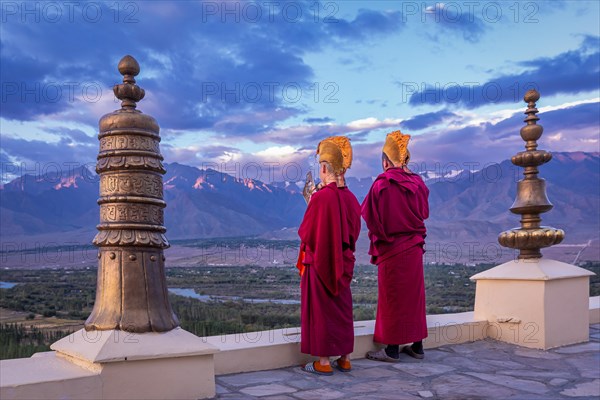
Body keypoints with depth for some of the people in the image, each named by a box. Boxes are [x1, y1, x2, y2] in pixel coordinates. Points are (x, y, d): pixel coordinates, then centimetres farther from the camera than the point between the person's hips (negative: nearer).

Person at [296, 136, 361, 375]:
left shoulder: (321, 197, -20)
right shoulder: (350, 198, 1)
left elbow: (306, 233, -13)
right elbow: (354, 232, 9)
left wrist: (310, 204, 1)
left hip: (319, 263, -6)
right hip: (341, 263, 6)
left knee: (320, 310, 3)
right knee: (342, 308, 15)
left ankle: (324, 362, 10)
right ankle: (345, 359, 22)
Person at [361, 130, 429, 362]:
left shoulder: (382, 185, -14)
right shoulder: (417, 183, 1)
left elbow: (369, 215, -11)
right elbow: (424, 213, 11)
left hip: (391, 250, -5)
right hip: (414, 248, 5)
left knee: (392, 298, 2)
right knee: (414, 295, 13)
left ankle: (392, 349, 8)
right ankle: (417, 345, 21)